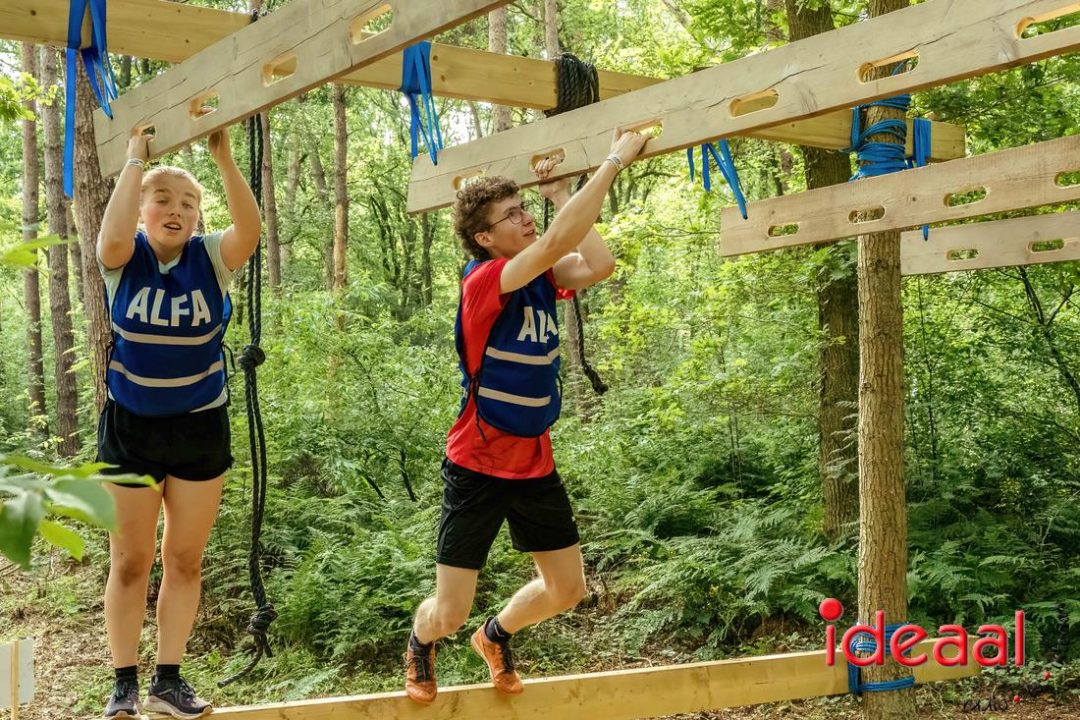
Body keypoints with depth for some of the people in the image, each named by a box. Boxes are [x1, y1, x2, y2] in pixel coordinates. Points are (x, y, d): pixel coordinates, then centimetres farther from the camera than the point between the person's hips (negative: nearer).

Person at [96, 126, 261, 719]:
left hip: (200, 428, 1)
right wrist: (135, 158, -28)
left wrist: (223, 157, -34)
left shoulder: (211, 258, -5)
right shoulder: (124, 259, -6)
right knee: (130, 562, 6)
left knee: (185, 560, 8)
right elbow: (112, 234, -30)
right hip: (130, 426, -1)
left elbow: (251, 229, -26)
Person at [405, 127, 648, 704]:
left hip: (535, 463, 7)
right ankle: (419, 646, 38)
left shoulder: (541, 278, 2)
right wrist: (615, 160, -29)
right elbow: (560, 239, -32)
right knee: (451, 612, 1)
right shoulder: (484, 281, -20)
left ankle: (496, 635, 41)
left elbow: (599, 264, -12)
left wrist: (560, 195, -7)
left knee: (568, 588, 12)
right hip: (478, 467, -7)